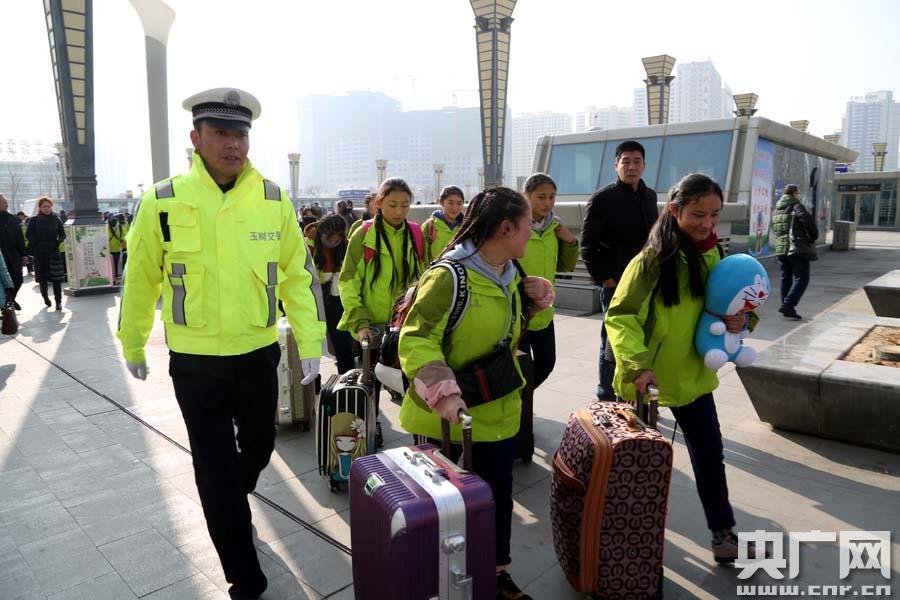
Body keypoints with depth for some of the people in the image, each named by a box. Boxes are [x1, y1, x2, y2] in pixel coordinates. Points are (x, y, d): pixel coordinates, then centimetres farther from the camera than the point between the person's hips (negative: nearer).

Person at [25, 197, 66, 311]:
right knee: (42, 277, 7)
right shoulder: (34, 220, 2)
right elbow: (28, 234, -1)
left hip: (54, 252, 0)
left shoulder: (56, 219, 5)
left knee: (57, 277, -5)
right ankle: (45, 298, 24)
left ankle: (58, 301, -1)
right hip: (39, 253, 0)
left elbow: (62, 234, 8)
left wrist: (58, 241, -10)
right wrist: (35, 244, -16)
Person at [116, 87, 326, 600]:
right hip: (195, 362, -2)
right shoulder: (163, 202, -8)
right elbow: (141, 280, 3)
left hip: (259, 354, 3)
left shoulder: (274, 200, -4)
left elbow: (298, 274, 0)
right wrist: (133, 345, 12)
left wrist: (311, 345, -5)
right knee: (217, 471, 4)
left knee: (259, 447, 20)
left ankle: (228, 502, 54)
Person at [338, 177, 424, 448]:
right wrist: (359, 322, -17)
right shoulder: (364, 235, -9)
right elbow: (348, 282, -9)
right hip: (372, 325, -2)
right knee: (370, 379, 12)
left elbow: (422, 279, 9)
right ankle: (370, 424, 33)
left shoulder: (416, 234, 1)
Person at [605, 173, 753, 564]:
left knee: (709, 453, 16)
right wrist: (637, 364, -34)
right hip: (647, 378, -5)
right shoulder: (654, 258, -20)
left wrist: (739, 320, -11)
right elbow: (619, 317, -23)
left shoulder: (714, 255, 1)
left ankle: (722, 531, 35)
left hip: (693, 375, 6)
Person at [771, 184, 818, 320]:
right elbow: (808, 222, -18)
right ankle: (788, 304, -14)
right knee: (801, 278, -2)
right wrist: (814, 236, -2)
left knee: (786, 278, 12)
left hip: (781, 249, 7)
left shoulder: (776, 209, 16)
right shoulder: (797, 206, -7)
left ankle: (787, 308, 14)